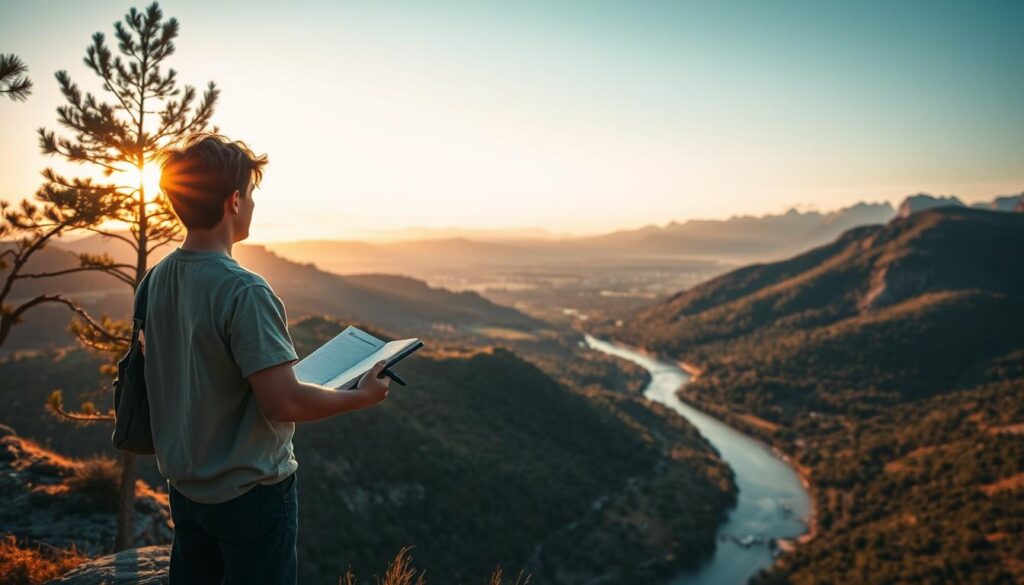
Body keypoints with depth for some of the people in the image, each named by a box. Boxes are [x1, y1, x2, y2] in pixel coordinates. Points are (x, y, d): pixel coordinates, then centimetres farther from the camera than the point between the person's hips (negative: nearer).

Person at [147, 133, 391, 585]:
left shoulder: (156, 279, -1)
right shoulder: (243, 291, -26)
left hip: (184, 484, 7)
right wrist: (362, 396, -13)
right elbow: (284, 403, -28)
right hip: (247, 493, -7)